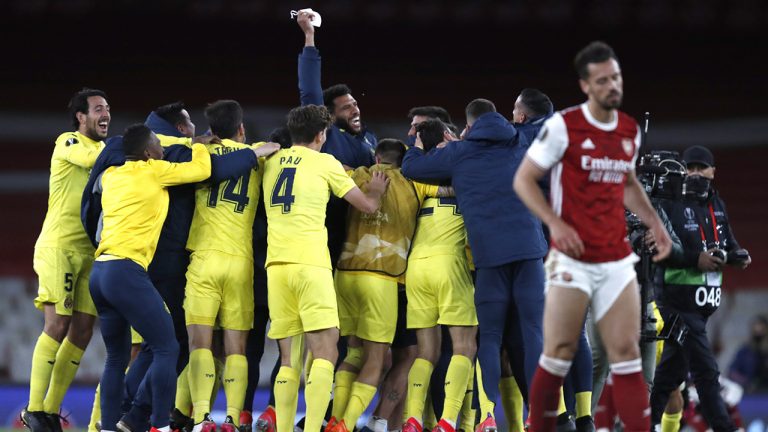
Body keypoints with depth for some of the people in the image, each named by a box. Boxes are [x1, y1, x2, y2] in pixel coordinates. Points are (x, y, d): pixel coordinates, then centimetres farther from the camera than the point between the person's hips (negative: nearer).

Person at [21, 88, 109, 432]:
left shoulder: (103, 149, 19)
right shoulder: (68, 143, -4)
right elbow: (92, 158, -23)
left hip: (90, 251, 7)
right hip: (58, 246, -7)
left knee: (82, 331, 1)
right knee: (57, 326, -14)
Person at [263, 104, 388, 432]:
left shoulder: (272, 163, 18)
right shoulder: (324, 163, 5)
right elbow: (367, 205, 13)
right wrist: (376, 191, 34)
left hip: (276, 264, 5)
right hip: (310, 263, -5)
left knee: (289, 357, 9)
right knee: (324, 352, -7)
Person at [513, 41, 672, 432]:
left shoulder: (630, 131, 9)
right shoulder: (562, 126, -9)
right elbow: (523, 180, -5)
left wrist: (654, 222, 11)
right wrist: (554, 222, -18)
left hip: (617, 260, 5)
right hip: (572, 260, -5)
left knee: (627, 354, 0)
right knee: (559, 355, -3)